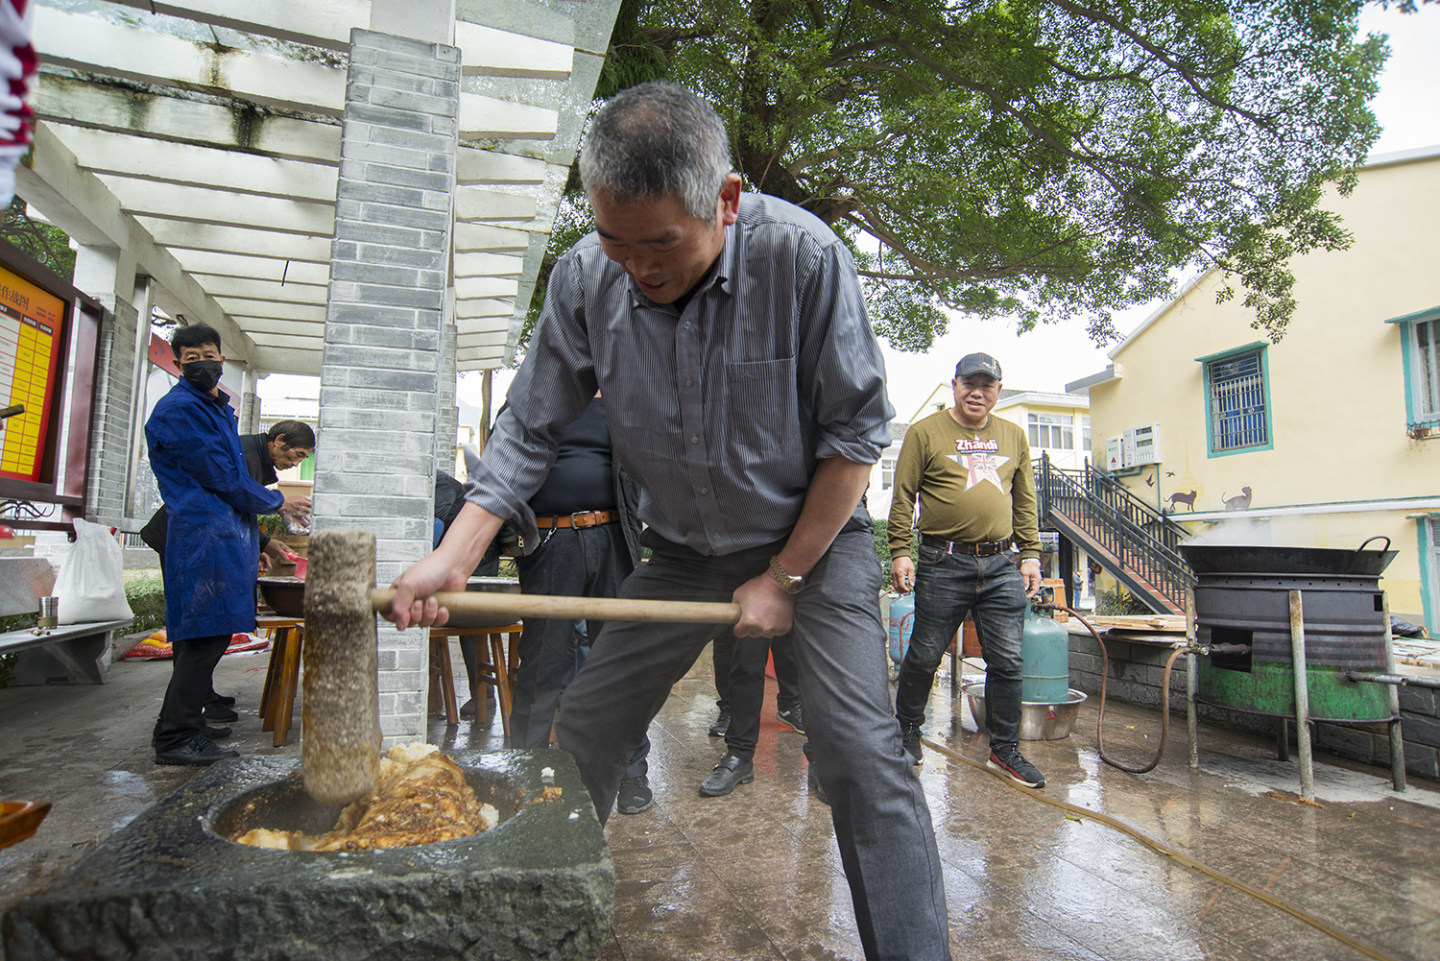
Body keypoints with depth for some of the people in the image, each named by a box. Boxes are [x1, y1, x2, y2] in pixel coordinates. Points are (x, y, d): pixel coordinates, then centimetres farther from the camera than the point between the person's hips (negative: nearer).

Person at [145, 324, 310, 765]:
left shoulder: (217, 407, 22)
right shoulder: (180, 409, -9)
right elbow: (221, 478, -13)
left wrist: (261, 539, 23)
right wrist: (277, 502, -1)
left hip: (226, 534, 9)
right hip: (205, 535, -9)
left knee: (204, 638, 11)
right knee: (206, 636, -8)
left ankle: (185, 729, 19)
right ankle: (174, 738, 0)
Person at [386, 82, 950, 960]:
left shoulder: (804, 255, -22)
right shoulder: (585, 278, -12)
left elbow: (857, 433, -16)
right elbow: (530, 431, -5)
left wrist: (784, 577, -14)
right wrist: (454, 555, -17)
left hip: (818, 536, -3)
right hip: (681, 551, 4)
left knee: (862, 752, -15)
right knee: (581, 738, 5)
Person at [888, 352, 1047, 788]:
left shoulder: (1013, 437, 15)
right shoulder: (925, 432, 2)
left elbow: (1025, 503, 18)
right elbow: (903, 497, -1)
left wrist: (1031, 555, 10)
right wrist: (900, 552, -8)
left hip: (1001, 566, 4)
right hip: (943, 564, -3)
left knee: (1007, 661, 6)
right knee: (925, 655, 6)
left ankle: (1005, 750, 20)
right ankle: (908, 730, 27)